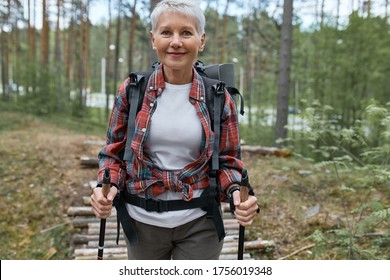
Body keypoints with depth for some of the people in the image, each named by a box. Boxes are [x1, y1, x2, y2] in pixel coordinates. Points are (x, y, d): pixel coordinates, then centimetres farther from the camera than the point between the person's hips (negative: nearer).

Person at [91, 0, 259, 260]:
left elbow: (228, 161, 2)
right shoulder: (132, 91, -5)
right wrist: (108, 186, -16)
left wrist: (237, 192, -18)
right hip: (143, 221, 1)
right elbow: (114, 151, 3)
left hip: (199, 223, -1)